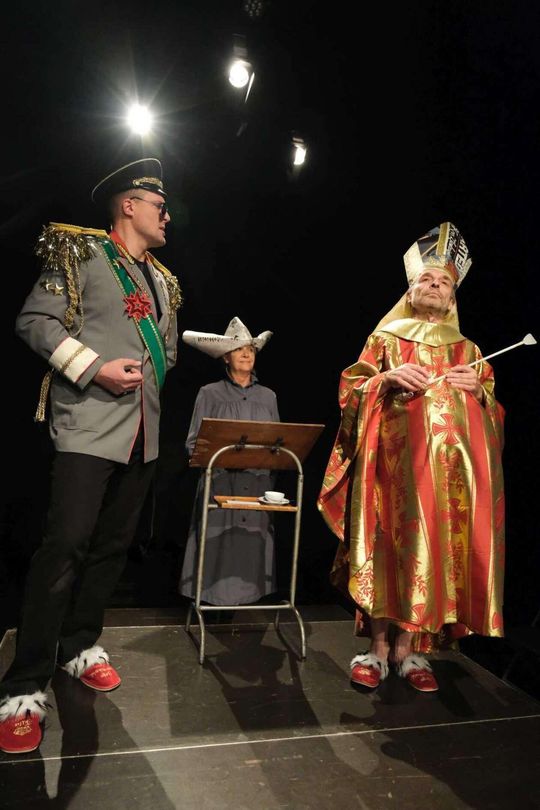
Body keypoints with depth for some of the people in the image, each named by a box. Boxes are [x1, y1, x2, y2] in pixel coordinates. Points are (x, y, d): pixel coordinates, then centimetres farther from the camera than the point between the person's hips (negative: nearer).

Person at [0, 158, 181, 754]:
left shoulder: (162, 281, 20)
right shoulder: (81, 251, 2)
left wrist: (148, 377, 10)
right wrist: (94, 368, -15)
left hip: (143, 430, 7)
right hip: (89, 424, -7)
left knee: (113, 544, 11)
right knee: (66, 544, -10)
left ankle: (80, 646, 28)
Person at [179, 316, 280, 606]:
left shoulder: (268, 396, 13)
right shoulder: (210, 393, 4)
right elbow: (193, 444, -1)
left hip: (258, 485, 3)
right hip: (220, 483, -3)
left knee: (252, 547, 4)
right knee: (217, 546, -3)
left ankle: (246, 599, 19)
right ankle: (213, 602, 13)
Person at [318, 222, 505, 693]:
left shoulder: (468, 350, 20)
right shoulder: (385, 339, 15)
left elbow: (495, 412, 17)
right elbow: (350, 390, 7)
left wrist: (477, 389, -3)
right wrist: (388, 379, -10)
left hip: (453, 460, 3)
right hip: (396, 456, -2)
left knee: (437, 546, -2)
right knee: (389, 543, -8)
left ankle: (409, 647, 11)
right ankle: (379, 645, 4)